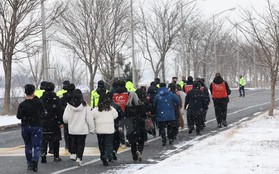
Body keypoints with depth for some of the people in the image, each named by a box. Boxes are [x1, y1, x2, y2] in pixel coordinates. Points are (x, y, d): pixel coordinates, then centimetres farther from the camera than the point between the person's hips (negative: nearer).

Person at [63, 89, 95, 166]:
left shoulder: (69, 106, -8)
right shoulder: (85, 106, -11)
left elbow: (65, 118, -4)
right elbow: (89, 118, -7)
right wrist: (92, 129, 2)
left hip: (72, 129, 1)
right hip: (82, 129, -1)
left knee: (73, 142, 23)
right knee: (81, 143, 5)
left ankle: (73, 153, 17)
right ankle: (79, 158, -5)